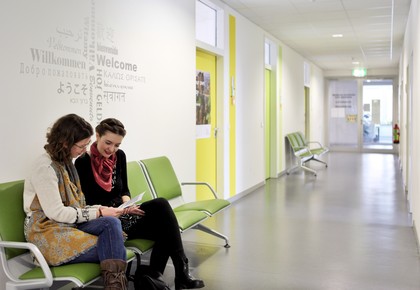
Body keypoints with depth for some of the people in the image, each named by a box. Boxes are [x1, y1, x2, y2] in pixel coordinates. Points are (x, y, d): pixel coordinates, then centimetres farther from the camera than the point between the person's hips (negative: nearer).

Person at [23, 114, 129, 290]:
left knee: (112, 223, -25)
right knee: (113, 251, -26)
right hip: (48, 232, -7)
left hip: (70, 224, 7)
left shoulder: (65, 162, 14)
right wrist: (97, 213, -14)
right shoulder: (46, 167, -13)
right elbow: (56, 212, -19)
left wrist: (100, 209, -2)